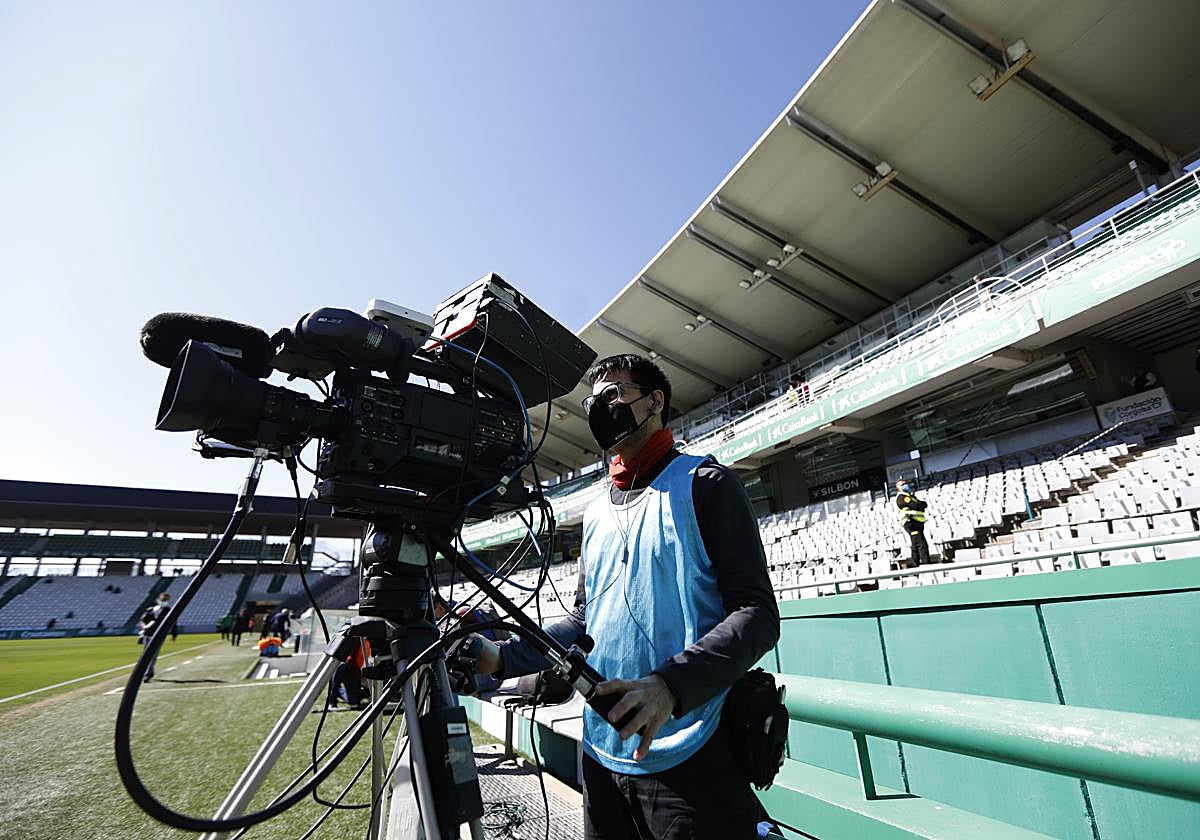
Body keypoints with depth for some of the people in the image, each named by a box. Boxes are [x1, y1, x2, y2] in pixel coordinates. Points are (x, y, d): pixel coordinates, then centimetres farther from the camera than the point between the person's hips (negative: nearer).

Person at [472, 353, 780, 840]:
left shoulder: (703, 484, -7)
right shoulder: (597, 513, 12)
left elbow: (757, 615, -14)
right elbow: (585, 621, 15)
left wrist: (670, 685, -28)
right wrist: (503, 658, 2)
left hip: (688, 758, -6)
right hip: (602, 756, 6)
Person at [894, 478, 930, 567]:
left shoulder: (909, 496, 25)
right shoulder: (902, 497, -9)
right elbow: (915, 505, -19)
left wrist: (920, 504, -5)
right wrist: (922, 504, 0)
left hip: (916, 524, 11)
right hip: (912, 523, -11)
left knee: (916, 545, 15)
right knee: (922, 544, -14)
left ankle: (914, 563, 21)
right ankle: (926, 563, -15)